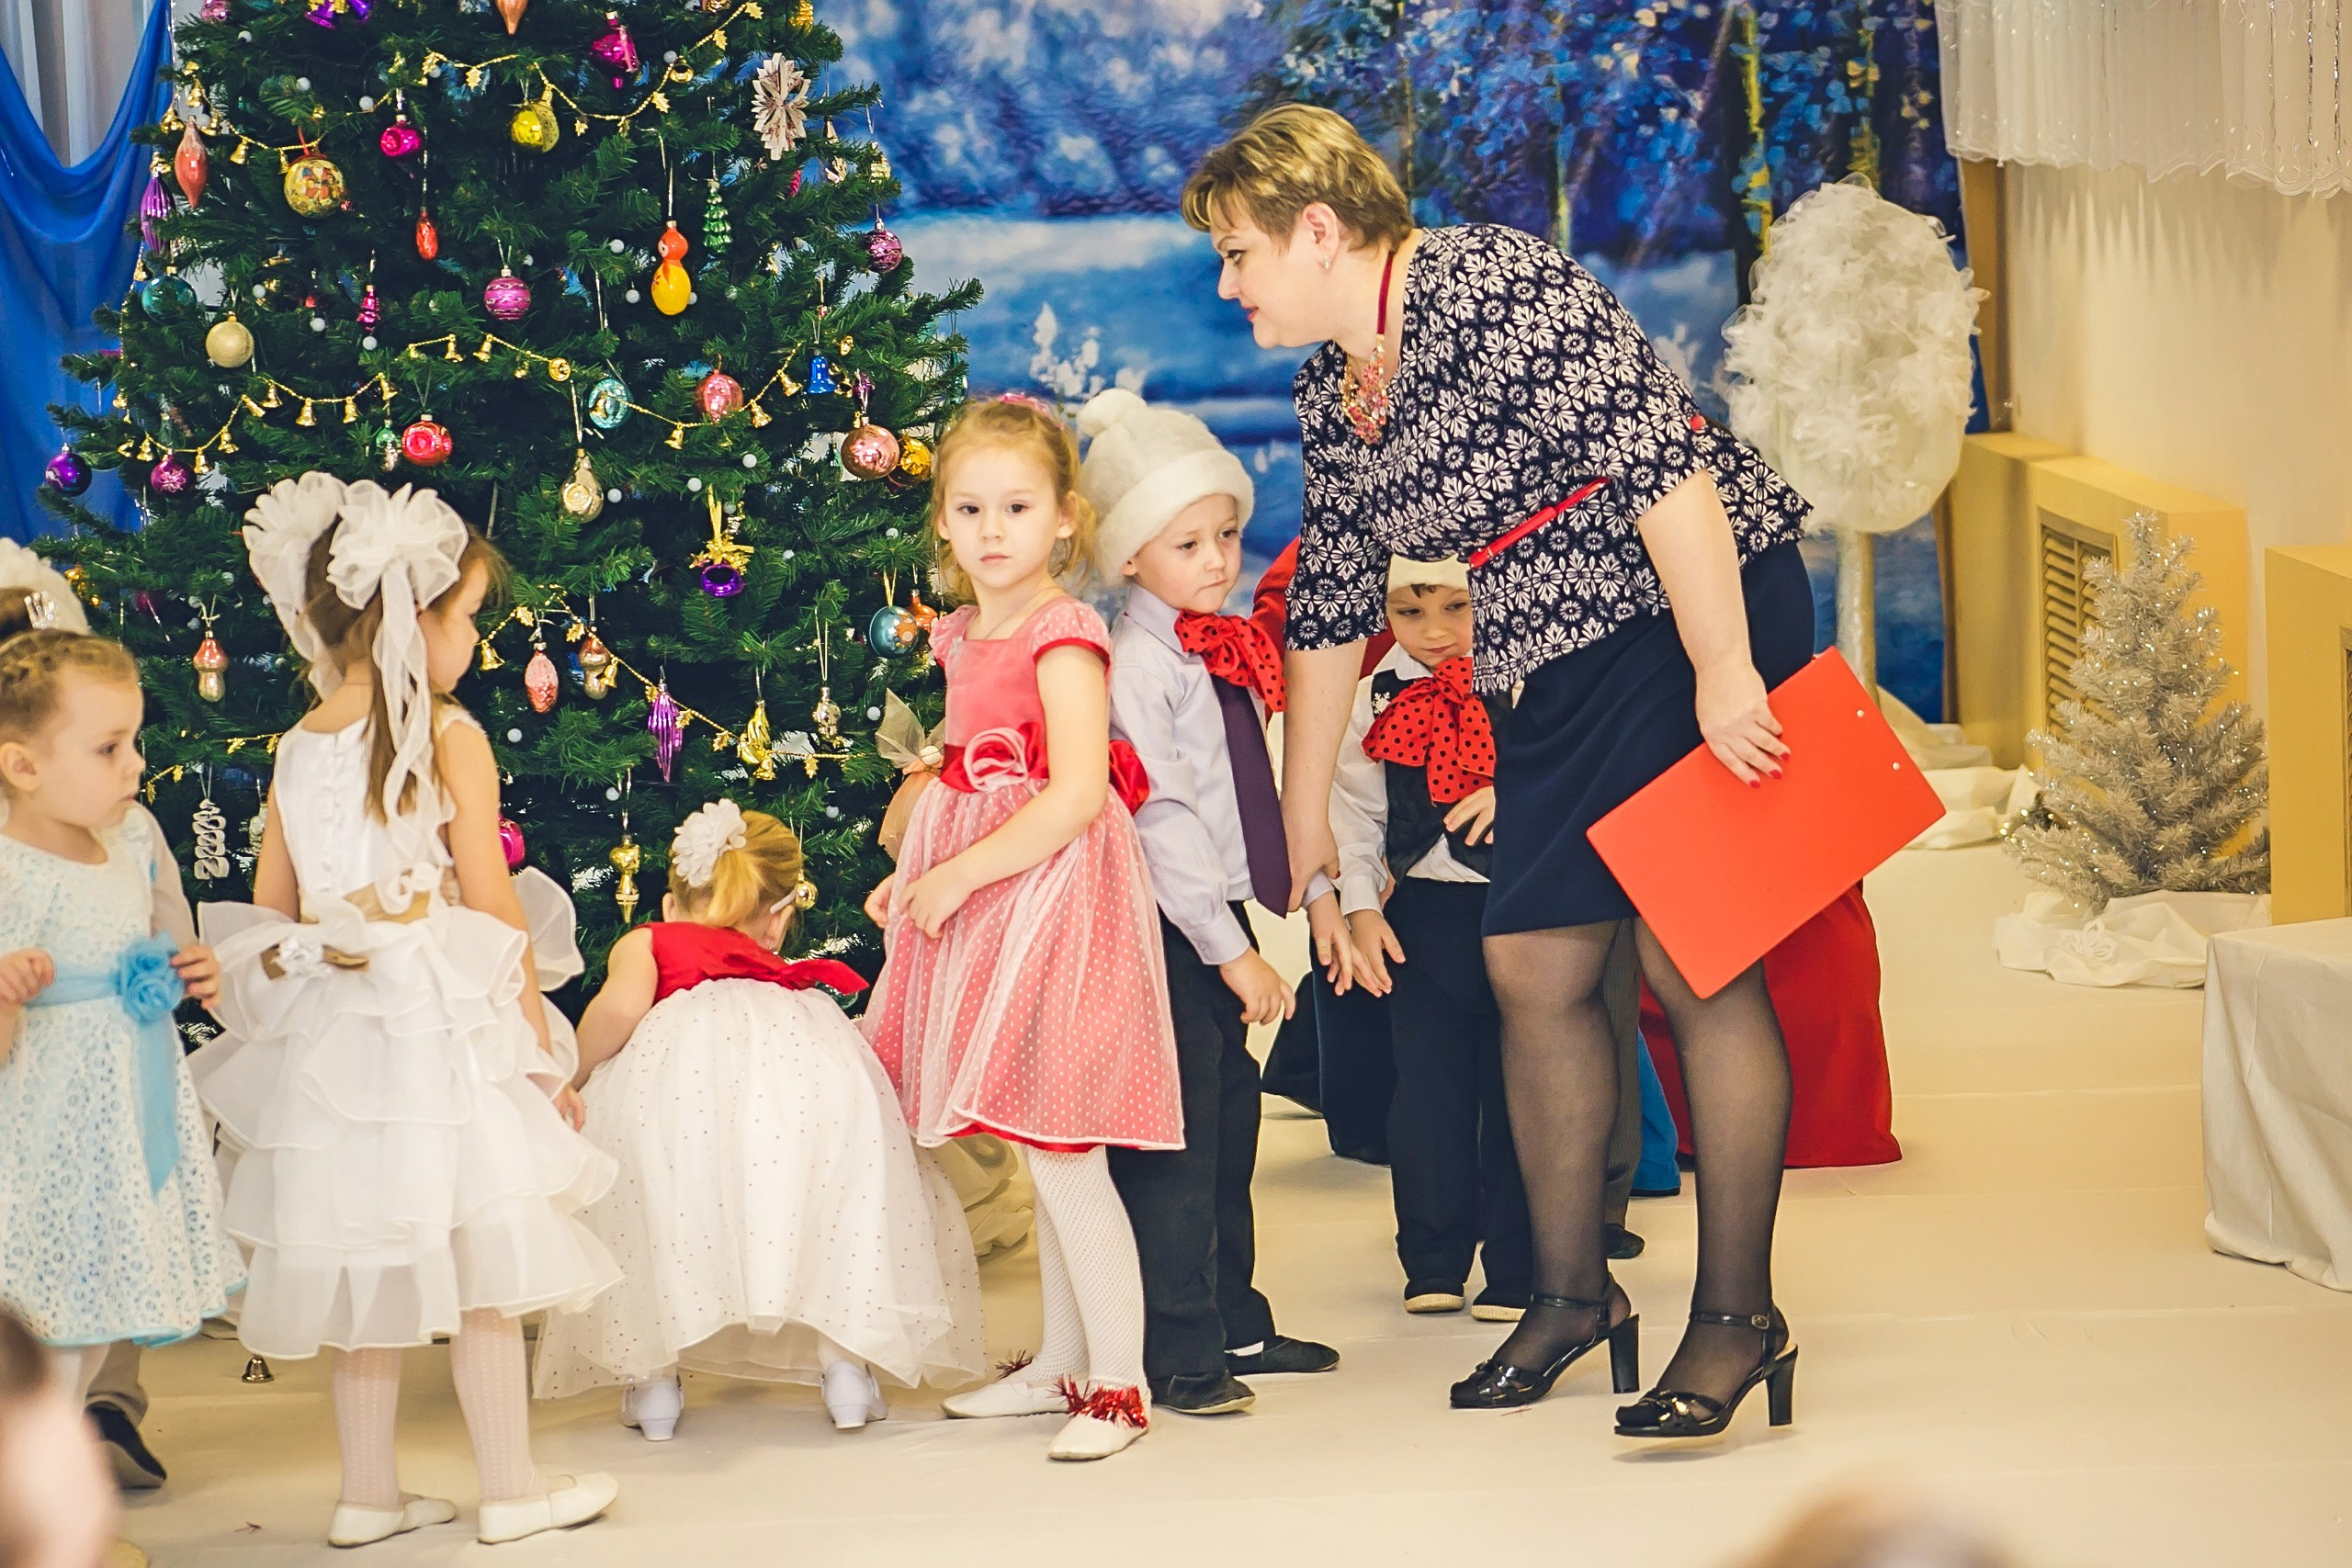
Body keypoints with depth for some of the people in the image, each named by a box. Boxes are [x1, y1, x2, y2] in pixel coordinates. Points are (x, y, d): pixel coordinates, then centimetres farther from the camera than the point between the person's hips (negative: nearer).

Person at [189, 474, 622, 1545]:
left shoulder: (297, 748, 6)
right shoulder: (448, 738, -10)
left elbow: (265, 917, 10)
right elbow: (495, 908, -8)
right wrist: (541, 1046, 0)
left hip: (329, 1040, 6)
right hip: (439, 1027, -6)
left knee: (368, 1262, 13)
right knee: (480, 1260, 3)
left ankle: (368, 1494, 18)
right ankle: (511, 1489, 10)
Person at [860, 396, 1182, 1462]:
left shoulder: (1063, 639, -14)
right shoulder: (964, 637, 12)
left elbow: (1076, 793, -23)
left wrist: (959, 875, -21)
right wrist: (916, 873, 12)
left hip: (1051, 891, -9)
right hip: (980, 903, 9)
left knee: (1058, 1150, -8)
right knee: (1048, 1155, 16)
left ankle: (1118, 1385, -1)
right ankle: (1061, 1364, 25)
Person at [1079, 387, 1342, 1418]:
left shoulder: (1227, 651, 12)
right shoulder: (1138, 665, -16)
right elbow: (1161, 819, -21)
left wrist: (1315, 886, 17)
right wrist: (1231, 951, -22)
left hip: (1220, 918, 9)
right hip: (1169, 931, -9)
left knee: (1230, 1127, 17)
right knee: (1176, 1138, -6)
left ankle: (1235, 1325, 28)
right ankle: (1177, 1355, -1)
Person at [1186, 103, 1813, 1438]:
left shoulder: (1490, 288, -18)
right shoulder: (1333, 397, 11)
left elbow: (1660, 456, -24)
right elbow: (1329, 612, 20)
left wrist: (1723, 672, -26)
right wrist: (1303, 815, 24)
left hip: (1709, 622, -9)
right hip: (1569, 675, 9)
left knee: (1694, 962, -10)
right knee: (1535, 968, 7)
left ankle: (1740, 1316, -3)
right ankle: (1574, 1293, 20)